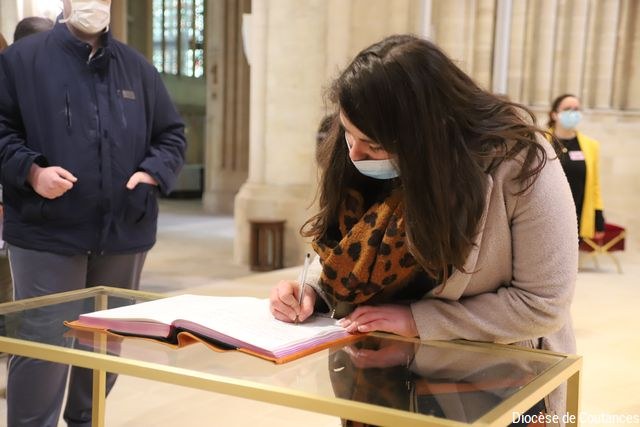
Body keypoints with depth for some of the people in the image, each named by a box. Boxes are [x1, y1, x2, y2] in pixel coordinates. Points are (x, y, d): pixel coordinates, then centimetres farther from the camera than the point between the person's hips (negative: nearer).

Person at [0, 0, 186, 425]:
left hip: (124, 233, 4)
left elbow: (173, 134, 16)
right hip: (47, 234, -4)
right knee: (42, 344, -3)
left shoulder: (138, 67, 12)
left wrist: (154, 171, -3)